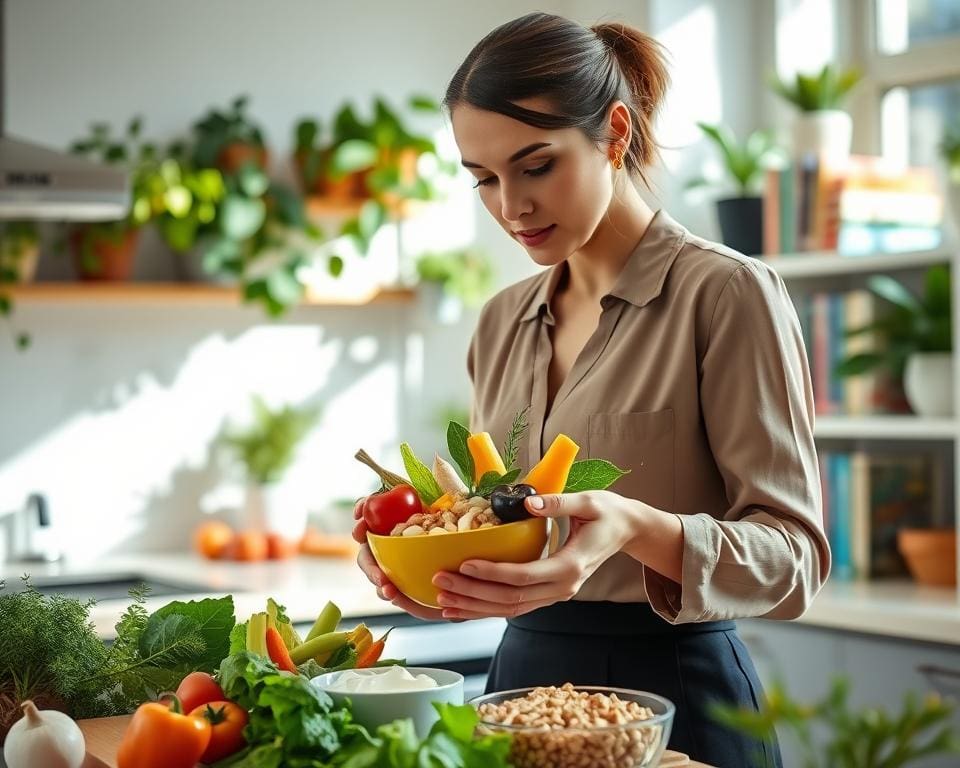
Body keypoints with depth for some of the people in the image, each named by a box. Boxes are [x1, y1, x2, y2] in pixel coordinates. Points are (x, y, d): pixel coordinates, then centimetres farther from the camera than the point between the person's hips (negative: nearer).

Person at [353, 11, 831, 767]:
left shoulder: (725, 293, -11)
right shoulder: (503, 323, 7)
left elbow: (793, 557, -14)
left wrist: (637, 529, -32)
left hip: (675, 690, -6)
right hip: (525, 677, 6)